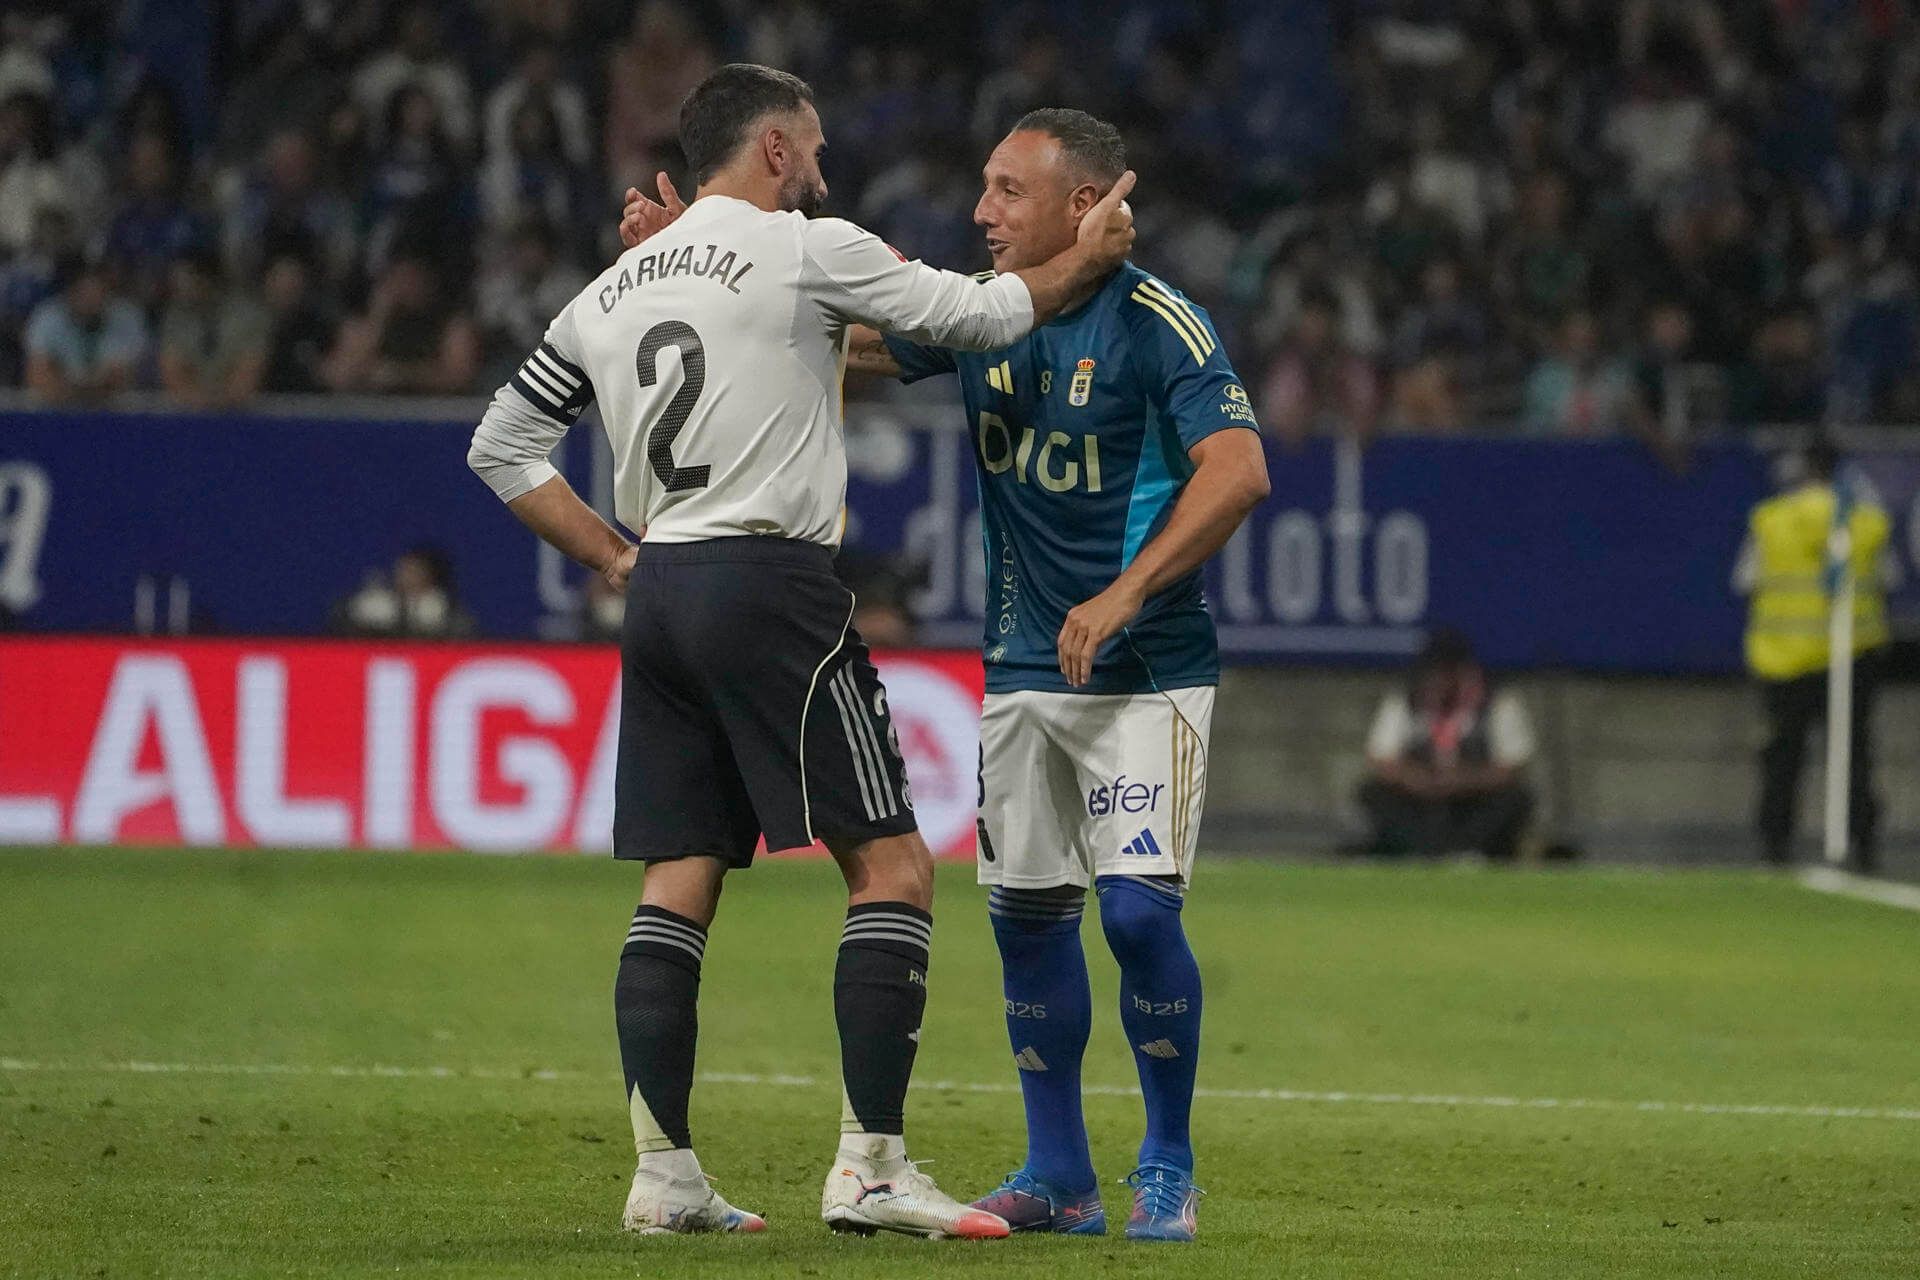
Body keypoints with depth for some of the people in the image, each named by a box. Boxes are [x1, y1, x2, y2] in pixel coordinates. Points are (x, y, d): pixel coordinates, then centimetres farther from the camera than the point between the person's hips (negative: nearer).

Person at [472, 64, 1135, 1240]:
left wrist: (618, 560, 17)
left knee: (678, 882, 9)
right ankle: (871, 1169, -9)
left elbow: (501, 447, 18)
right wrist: (1085, 261, 19)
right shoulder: (806, 250, -3)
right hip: (771, 585, -7)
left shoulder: (610, 292, 15)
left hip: (659, 599, 7)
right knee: (893, 865, -3)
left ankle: (664, 1174, 6)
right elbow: (983, 315, 2)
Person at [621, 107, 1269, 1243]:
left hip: (1148, 671, -6)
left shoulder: (1157, 324, -14)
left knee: (1140, 910, -14)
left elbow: (1239, 469, -24)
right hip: (1025, 670, 6)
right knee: (1027, 913, 6)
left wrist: (1125, 594, -29)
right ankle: (1059, 1178, 16)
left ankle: (1169, 1170, 2)